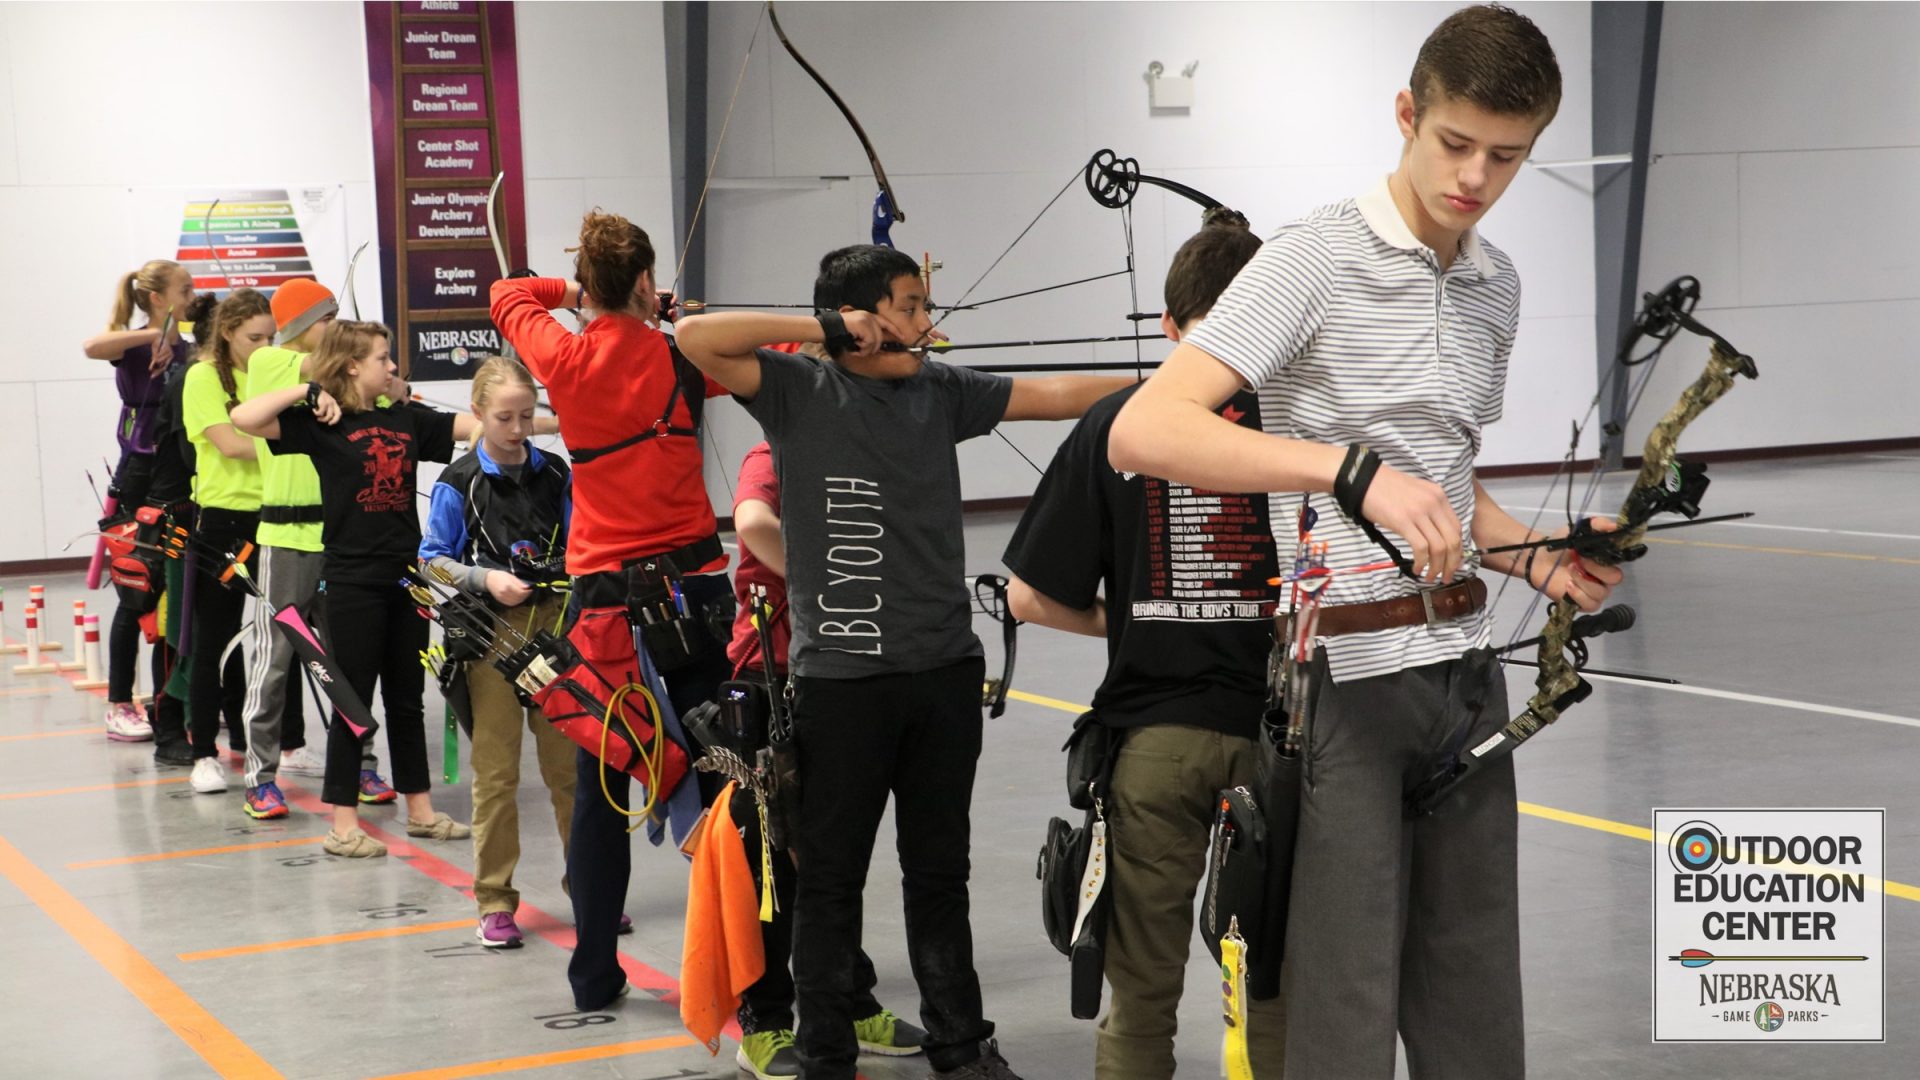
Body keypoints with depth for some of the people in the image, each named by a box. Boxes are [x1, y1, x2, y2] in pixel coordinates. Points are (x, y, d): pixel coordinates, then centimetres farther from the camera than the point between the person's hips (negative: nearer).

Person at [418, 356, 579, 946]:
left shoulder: (555, 473, 6)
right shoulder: (458, 482, -2)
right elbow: (434, 559, 0)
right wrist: (486, 579, -15)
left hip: (556, 622, 2)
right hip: (492, 631, -2)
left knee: (571, 762, 5)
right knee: (496, 770, 1)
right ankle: (495, 902, 10)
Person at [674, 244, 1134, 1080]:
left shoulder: (940, 390, 10)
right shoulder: (798, 391, -3)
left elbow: (1056, 395, 10)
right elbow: (696, 338, -15)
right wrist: (825, 328, -12)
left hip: (946, 668, 4)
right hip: (840, 675, -4)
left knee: (940, 870, 15)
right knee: (832, 876, 6)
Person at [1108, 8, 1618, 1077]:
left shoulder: (1499, 284, 11)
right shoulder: (1318, 256, -11)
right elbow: (1145, 430, -25)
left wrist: (1539, 560, 6)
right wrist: (1355, 468, -34)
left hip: (1463, 658, 7)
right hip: (1344, 665, -7)